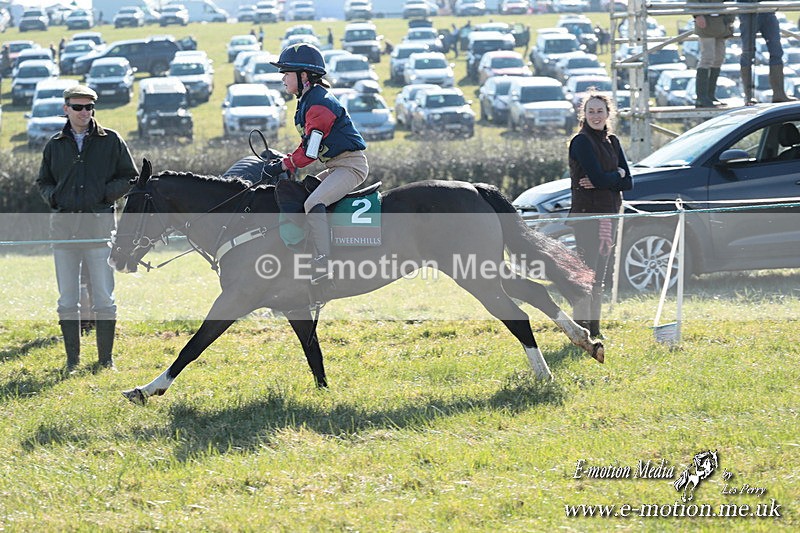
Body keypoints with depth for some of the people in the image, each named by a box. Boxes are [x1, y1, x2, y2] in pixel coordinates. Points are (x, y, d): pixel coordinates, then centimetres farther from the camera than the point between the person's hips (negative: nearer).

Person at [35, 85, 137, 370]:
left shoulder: (111, 141, 4)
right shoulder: (55, 145, 11)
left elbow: (130, 177, 6)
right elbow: (43, 181, 20)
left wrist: (106, 193, -9)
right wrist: (52, 196, -2)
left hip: (99, 224, -2)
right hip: (63, 225, 2)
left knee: (104, 298, -1)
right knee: (67, 300, 5)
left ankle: (106, 357, 8)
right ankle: (72, 358, 12)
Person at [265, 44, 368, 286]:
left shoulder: (319, 104, -19)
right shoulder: (307, 101, 15)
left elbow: (310, 150, -21)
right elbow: (308, 146, 19)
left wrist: (283, 165, -14)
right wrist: (286, 163, 7)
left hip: (351, 165, -11)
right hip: (337, 166, 11)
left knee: (313, 203, -27)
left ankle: (322, 264, -32)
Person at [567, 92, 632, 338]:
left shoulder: (612, 142, 14)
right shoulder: (582, 142, -8)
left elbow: (627, 182, 6)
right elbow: (599, 177, -18)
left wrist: (601, 181, -10)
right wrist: (617, 174, 0)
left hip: (609, 214, 7)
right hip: (587, 214, -7)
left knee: (599, 275, 10)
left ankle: (594, 330, 14)